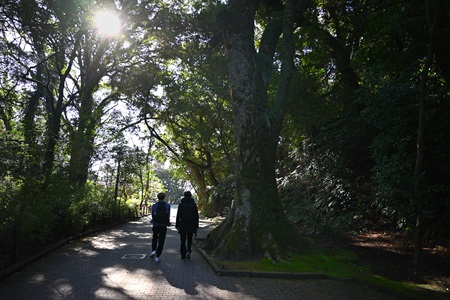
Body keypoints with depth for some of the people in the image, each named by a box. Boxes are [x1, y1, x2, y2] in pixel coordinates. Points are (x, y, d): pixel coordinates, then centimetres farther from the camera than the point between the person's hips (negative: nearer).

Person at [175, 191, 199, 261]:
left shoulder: (181, 204, -1)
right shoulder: (194, 204, 2)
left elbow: (178, 216, -3)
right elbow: (196, 217, 2)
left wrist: (177, 226, 4)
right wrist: (196, 228, 8)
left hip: (183, 226, -1)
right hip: (191, 226, 1)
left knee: (183, 241, 9)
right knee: (189, 239, 19)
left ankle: (183, 256, 6)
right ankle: (188, 251, -2)